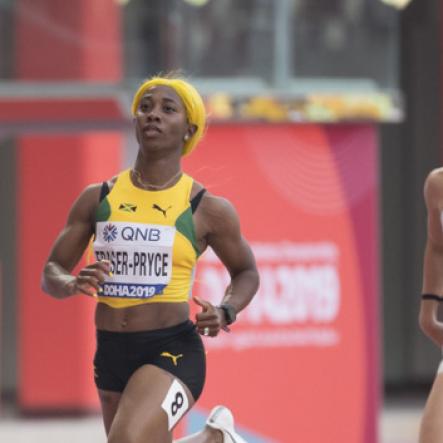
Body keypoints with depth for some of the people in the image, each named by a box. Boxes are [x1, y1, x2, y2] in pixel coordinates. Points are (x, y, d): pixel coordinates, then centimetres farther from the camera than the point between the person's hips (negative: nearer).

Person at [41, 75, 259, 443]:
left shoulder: (208, 210, -2)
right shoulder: (97, 199, 5)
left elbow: (246, 272, 12)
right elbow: (51, 272, 7)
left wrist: (225, 313, -9)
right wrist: (73, 285, -17)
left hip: (173, 351, -5)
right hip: (111, 353, 5)